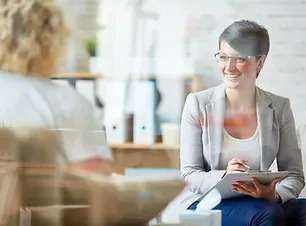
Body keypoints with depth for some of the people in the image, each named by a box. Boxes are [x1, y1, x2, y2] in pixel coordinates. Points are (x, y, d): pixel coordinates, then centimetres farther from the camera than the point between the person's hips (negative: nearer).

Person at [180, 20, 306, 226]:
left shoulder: (279, 108, 5)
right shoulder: (198, 104, -1)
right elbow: (190, 174, -3)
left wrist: (275, 194, -20)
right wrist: (224, 178, -24)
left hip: (260, 202, 2)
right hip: (208, 205, -2)